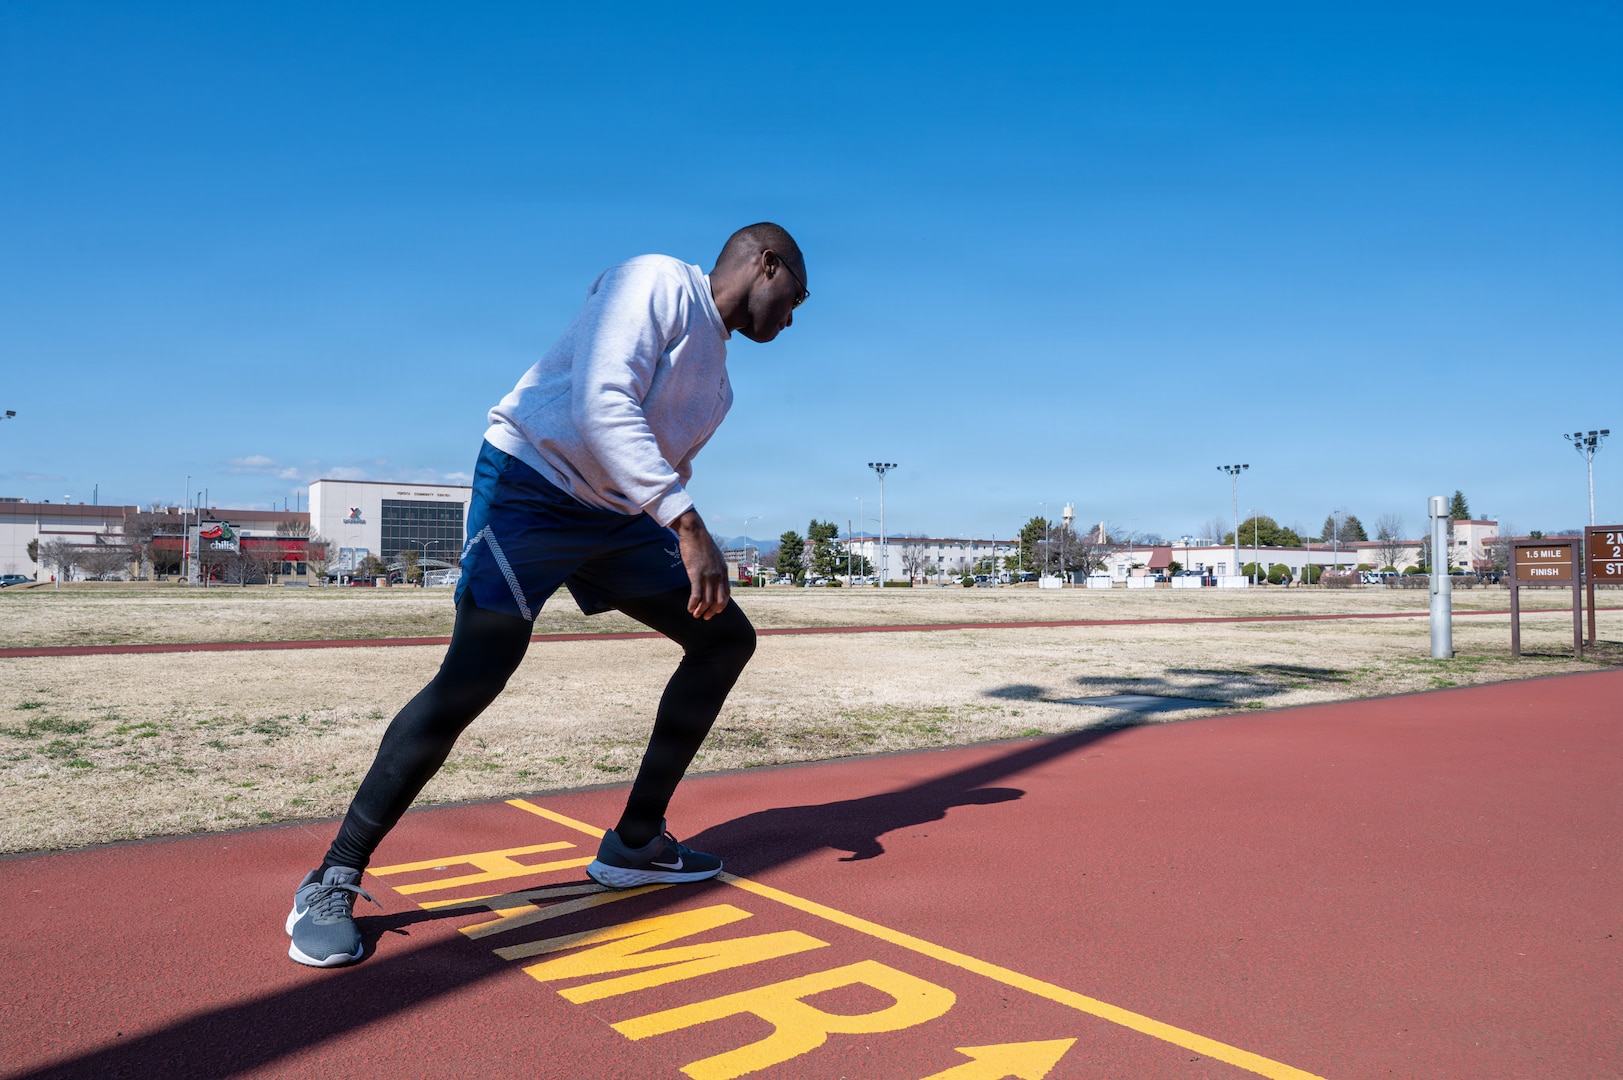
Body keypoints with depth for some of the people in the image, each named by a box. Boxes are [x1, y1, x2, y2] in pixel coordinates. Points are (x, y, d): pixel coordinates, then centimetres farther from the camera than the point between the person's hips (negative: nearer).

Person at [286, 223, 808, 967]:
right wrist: (687, 525, -30)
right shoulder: (658, 282, -11)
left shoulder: (715, 367, 18)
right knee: (472, 679, -19)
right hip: (532, 484, -9)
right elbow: (600, 407, -25)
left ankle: (635, 843, 13)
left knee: (725, 636, 6)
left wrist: (698, 569, 11)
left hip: (617, 515, 10)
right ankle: (332, 882, -2)